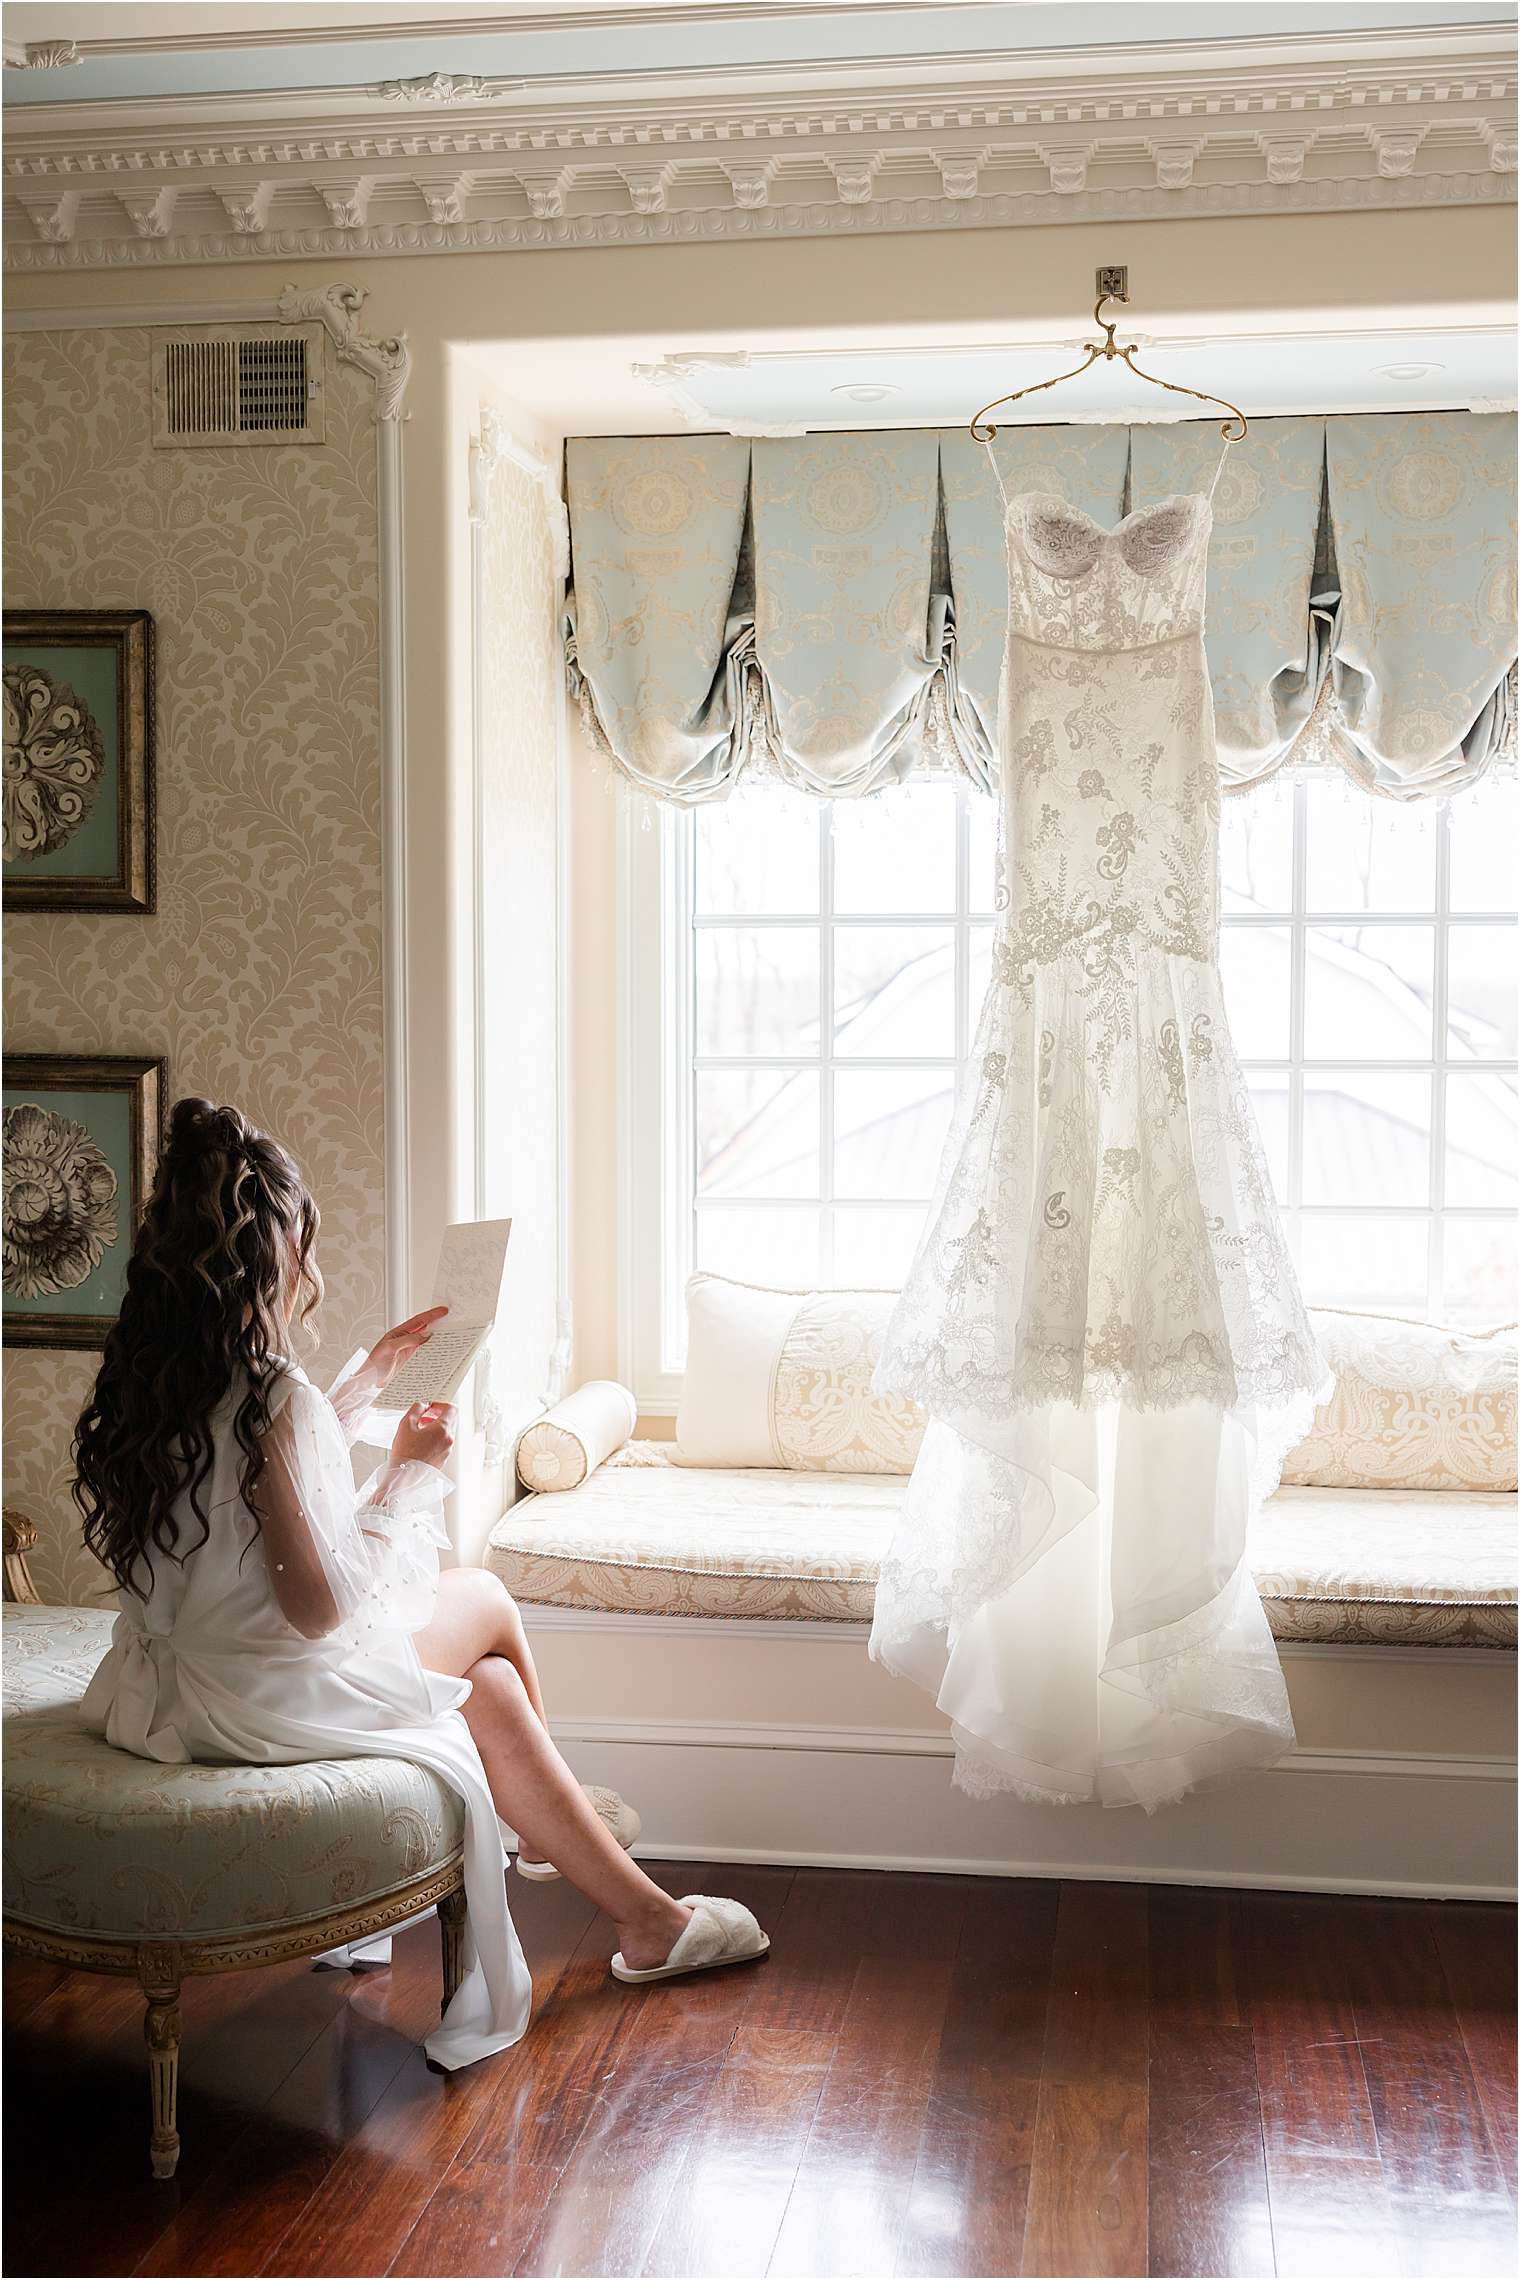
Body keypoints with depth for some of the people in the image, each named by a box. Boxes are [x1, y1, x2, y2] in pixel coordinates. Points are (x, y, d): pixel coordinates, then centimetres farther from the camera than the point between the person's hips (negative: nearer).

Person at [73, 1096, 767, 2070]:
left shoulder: (143, 1384, 2)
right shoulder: (274, 1395, -26)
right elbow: (322, 1606, -25)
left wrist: (372, 1374, 24)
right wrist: (413, 1473, -12)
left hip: (165, 1688, 8)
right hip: (266, 1704, -8)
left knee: (490, 1685, 20)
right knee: (485, 1598, 17)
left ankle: (649, 1920, 31)